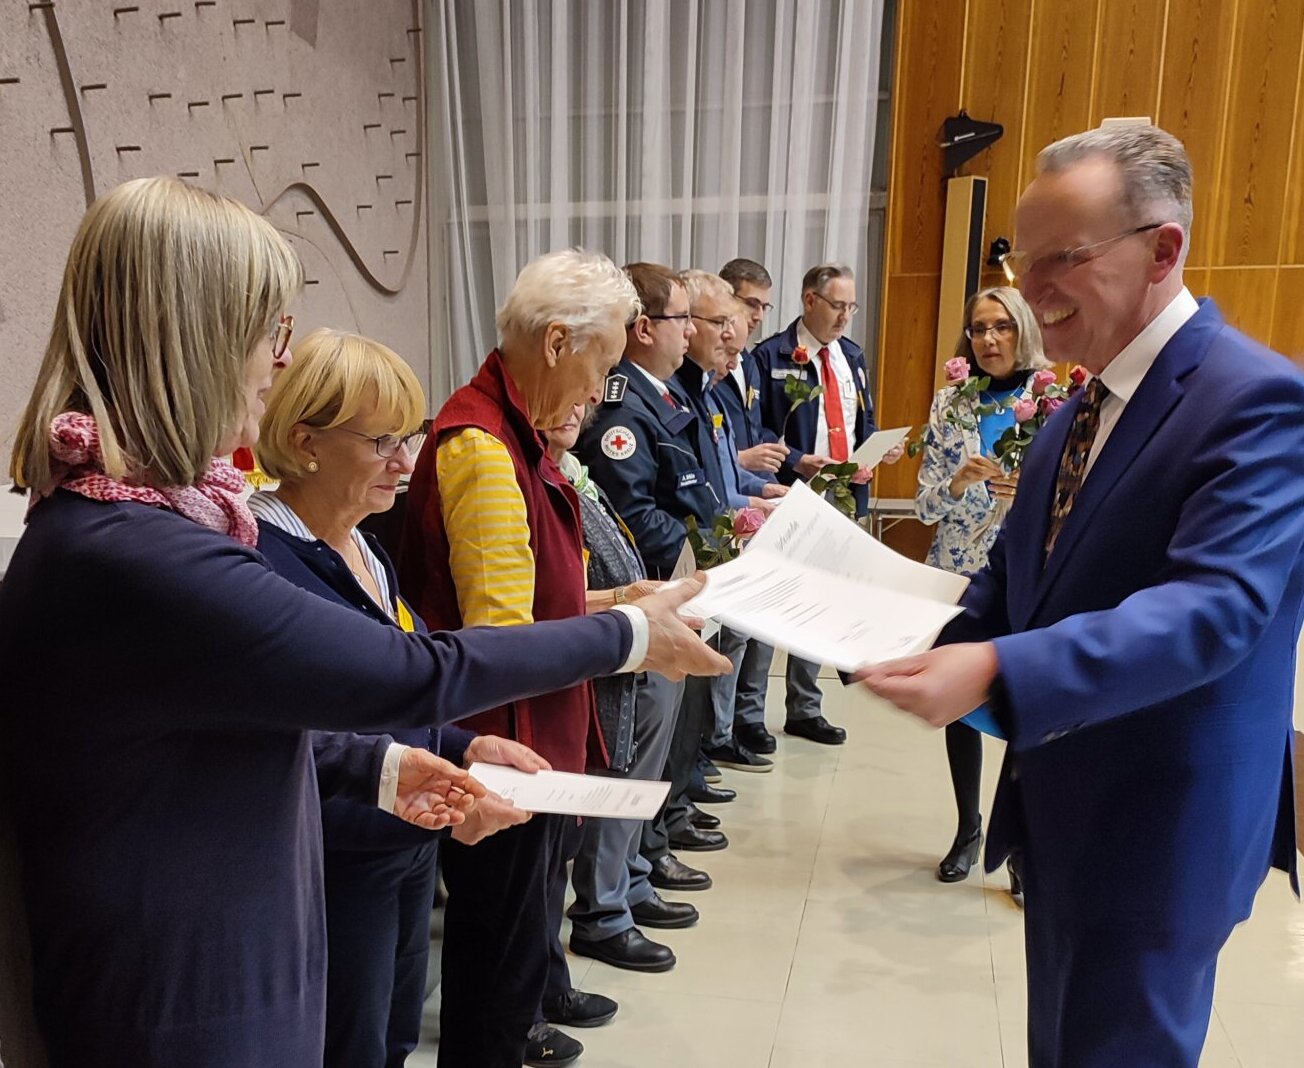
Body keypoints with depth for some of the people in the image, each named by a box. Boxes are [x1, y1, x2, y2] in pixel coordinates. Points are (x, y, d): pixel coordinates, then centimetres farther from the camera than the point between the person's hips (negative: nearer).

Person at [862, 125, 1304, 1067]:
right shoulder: (1083, 405, 8)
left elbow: (1215, 606, -31)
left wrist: (998, 670, -42)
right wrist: (938, 640, -7)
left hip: (1156, 827, -8)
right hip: (1060, 805, 8)